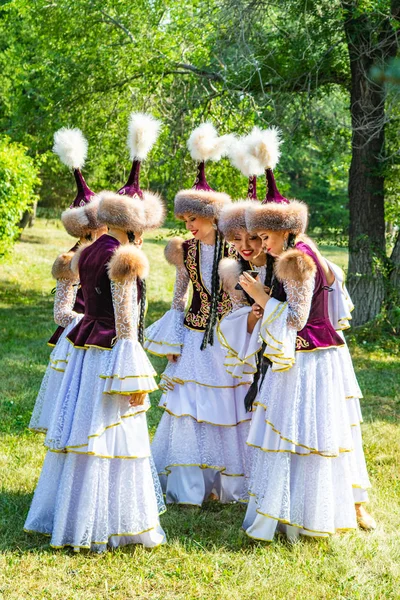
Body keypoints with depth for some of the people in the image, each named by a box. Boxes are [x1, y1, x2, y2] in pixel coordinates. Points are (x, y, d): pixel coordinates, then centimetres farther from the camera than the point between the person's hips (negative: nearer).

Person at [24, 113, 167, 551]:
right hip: (112, 355, -9)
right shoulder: (124, 258, -14)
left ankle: (70, 518, 23)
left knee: (80, 429, 14)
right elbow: (126, 322, -17)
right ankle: (109, 525, 4)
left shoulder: (87, 254, 10)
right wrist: (134, 380, -14)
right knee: (113, 435, -2)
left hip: (84, 349, 9)